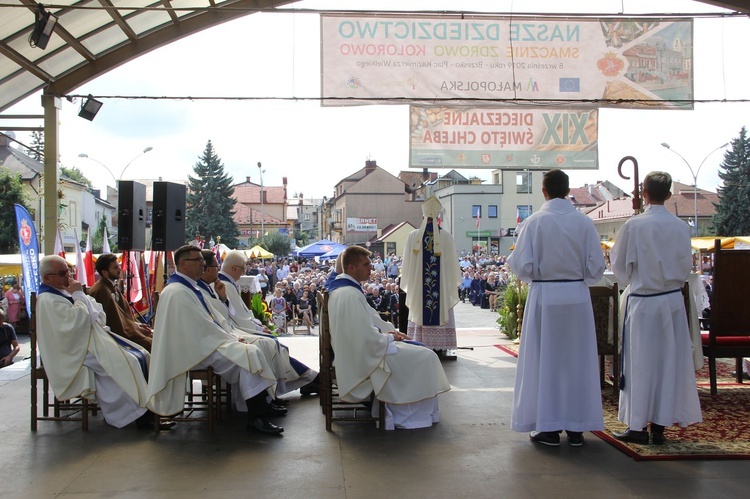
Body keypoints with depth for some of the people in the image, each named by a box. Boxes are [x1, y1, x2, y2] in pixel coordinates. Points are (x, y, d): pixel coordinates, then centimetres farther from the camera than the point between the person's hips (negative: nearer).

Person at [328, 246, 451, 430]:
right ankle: (408, 415, 7)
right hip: (363, 358, -11)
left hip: (354, 351, 11)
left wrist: (385, 331, 6)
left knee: (417, 349, 18)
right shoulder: (350, 295, -26)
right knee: (424, 357, -6)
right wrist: (389, 337, -9)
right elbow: (368, 338, -27)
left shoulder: (340, 288, 7)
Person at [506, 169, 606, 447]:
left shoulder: (534, 222, -10)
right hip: (578, 298, 2)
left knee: (545, 360, 8)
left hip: (544, 298, -2)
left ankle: (548, 427, 12)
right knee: (577, 360, 11)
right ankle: (576, 428, 17)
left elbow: (522, 266, -11)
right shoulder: (584, 222, -3)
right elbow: (596, 267, -1)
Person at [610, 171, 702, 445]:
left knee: (641, 362, 5)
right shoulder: (681, 227, -2)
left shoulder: (634, 225, -12)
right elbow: (686, 266, 8)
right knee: (668, 361, 10)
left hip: (643, 302, -3)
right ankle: (660, 425, 16)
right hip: (673, 301, 3)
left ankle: (638, 425, 10)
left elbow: (620, 266, -3)